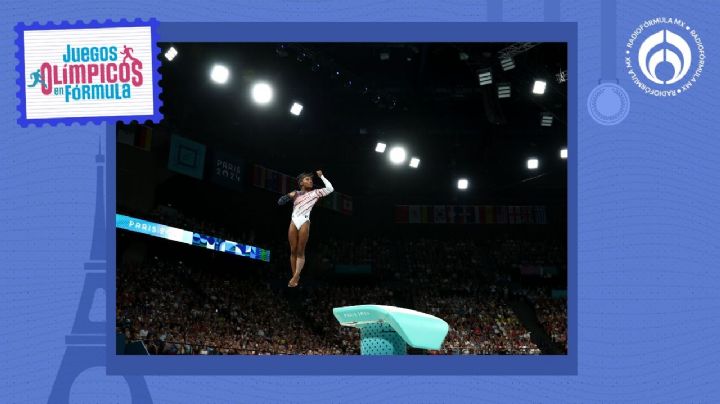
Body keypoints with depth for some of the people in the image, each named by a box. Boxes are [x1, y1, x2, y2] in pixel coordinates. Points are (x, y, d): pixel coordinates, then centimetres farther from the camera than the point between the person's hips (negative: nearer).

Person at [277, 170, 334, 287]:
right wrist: (289, 195, 0)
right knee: (293, 251, 0)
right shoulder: (296, 194, 17)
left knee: (300, 251, -6)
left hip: (304, 222, -3)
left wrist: (321, 176, 10)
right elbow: (280, 202, 18)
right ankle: (295, 277, 2)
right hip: (294, 222, 3)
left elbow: (330, 188, 3)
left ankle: (295, 277, -12)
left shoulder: (315, 193, 12)